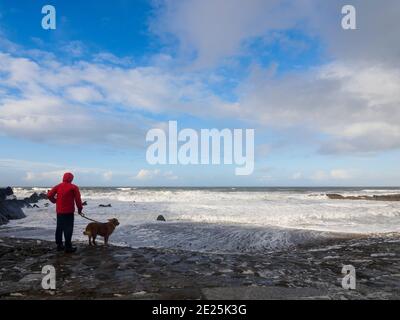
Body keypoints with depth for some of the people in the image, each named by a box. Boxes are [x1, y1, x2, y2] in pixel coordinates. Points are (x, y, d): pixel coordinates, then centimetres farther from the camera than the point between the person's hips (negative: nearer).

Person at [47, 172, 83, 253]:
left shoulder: (58, 186, 6)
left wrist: (55, 201, 16)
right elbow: (78, 200, -10)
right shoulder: (74, 187, -8)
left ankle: (59, 245, 24)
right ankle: (68, 247, 0)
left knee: (59, 228, 15)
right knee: (68, 229, -2)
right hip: (69, 212, -5)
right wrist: (79, 209, 2)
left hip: (59, 211, 6)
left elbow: (49, 195, 0)